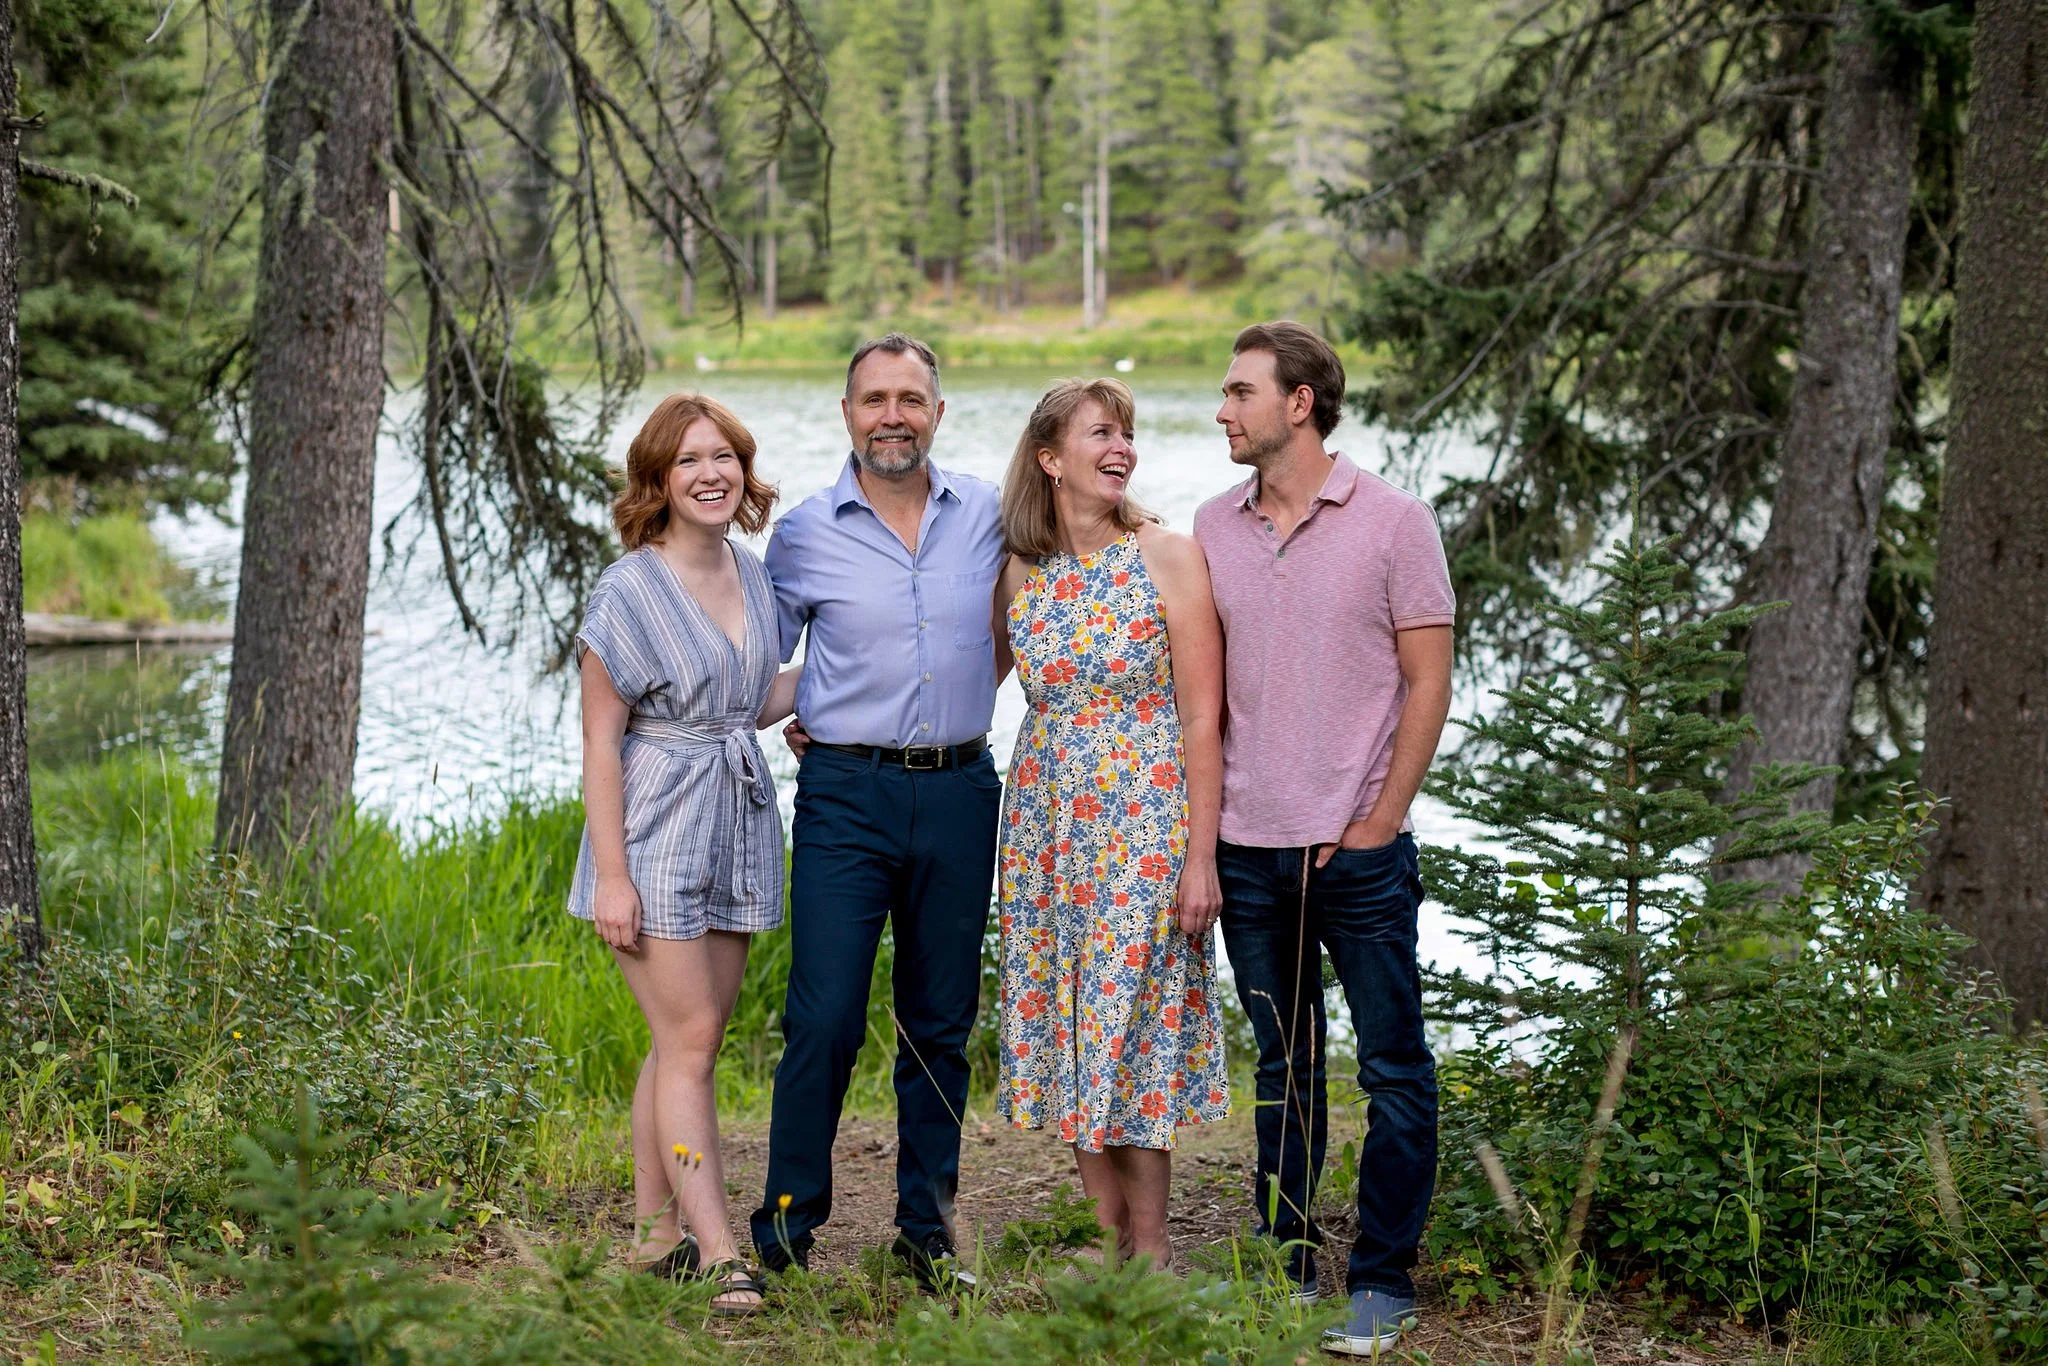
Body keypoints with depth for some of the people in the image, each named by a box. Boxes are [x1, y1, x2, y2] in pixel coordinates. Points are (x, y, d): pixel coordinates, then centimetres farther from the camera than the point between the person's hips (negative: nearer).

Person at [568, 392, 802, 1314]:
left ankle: (657, 1230, 19)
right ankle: (719, 1254, -9)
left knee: (688, 1039, 10)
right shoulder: (630, 592, -11)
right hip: (656, 833, -6)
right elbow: (600, 743, -11)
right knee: (690, 1038, -9)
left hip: (737, 828, 6)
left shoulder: (752, 578, 8)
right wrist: (612, 874, -15)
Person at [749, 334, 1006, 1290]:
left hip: (959, 791, 2)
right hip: (847, 795, -2)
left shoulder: (989, 517, 5)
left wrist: (965, 700, 10)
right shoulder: (804, 534, 0)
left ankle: (928, 1227, 18)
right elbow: (763, 664, 15)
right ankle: (787, 1221, 4)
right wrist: (816, 722, 3)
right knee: (825, 1018, -9)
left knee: (942, 1022, 8)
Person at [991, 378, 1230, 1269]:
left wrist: (1201, 855, -12)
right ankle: (1112, 1244, 16)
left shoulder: (1168, 559, -7)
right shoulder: (1021, 571, 5)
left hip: (1146, 817, -4)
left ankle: (1151, 1250, 8)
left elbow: (1201, 718, -8)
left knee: (1132, 1021, -3)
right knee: (1065, 1021, 6)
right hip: (1047, 818, 4)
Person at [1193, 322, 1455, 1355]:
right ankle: (1286, 1271, 20)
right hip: (1247, 846, 4)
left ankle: (1381, 1284, 9)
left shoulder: (1392, 521, -4)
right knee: (1281, 1071, 12)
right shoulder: (1213, 527, 8)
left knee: (1395, 1071, 1)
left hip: (1357, 847, -4)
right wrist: (1198, 821, 6)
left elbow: (1428, 683, -4)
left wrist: (1378, 823, -9)